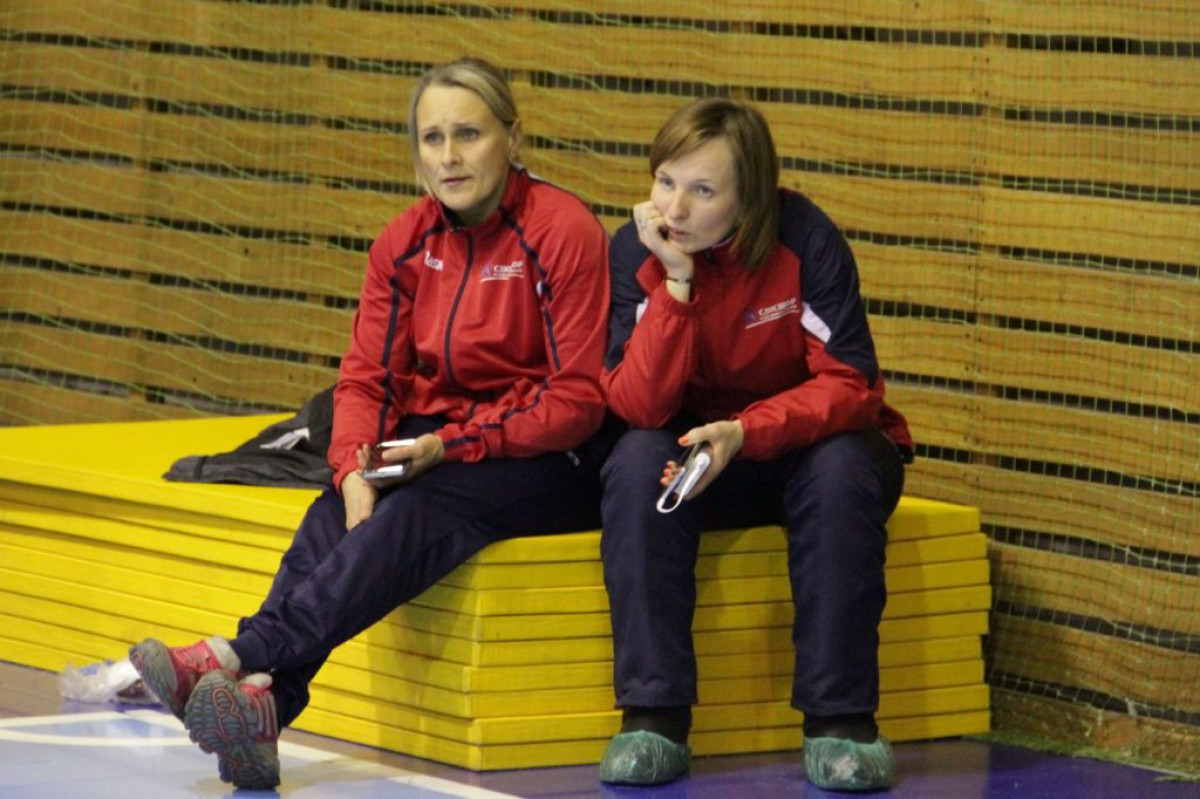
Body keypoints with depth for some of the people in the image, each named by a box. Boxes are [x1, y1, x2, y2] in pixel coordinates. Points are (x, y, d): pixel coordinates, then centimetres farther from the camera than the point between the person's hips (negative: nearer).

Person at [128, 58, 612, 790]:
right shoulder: (406, 243, 6)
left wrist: (451, 445, -21)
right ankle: (262, 706, -44)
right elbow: (367, 376, 3)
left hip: (548, 463, -6)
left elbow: (576, 403, -14)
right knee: (333, 515, -25)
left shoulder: (564, 231, -12)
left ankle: (245, 660, -46)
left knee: (420, 511, -33)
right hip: (436, 447, 6)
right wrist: (356, 472, -17)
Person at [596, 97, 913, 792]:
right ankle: (653, 715, -27)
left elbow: (849, 386, -21)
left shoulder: (805, 240, -19)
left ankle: (841, 719, -27)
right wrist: (677, 280, -30)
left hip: (809, 442, -2)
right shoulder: (637, 252, -13)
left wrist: (744, 433, -37)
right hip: (698, 450, 2)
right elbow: (639, 407, -22)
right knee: (637, 463, -29)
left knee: (842, 468, -34)